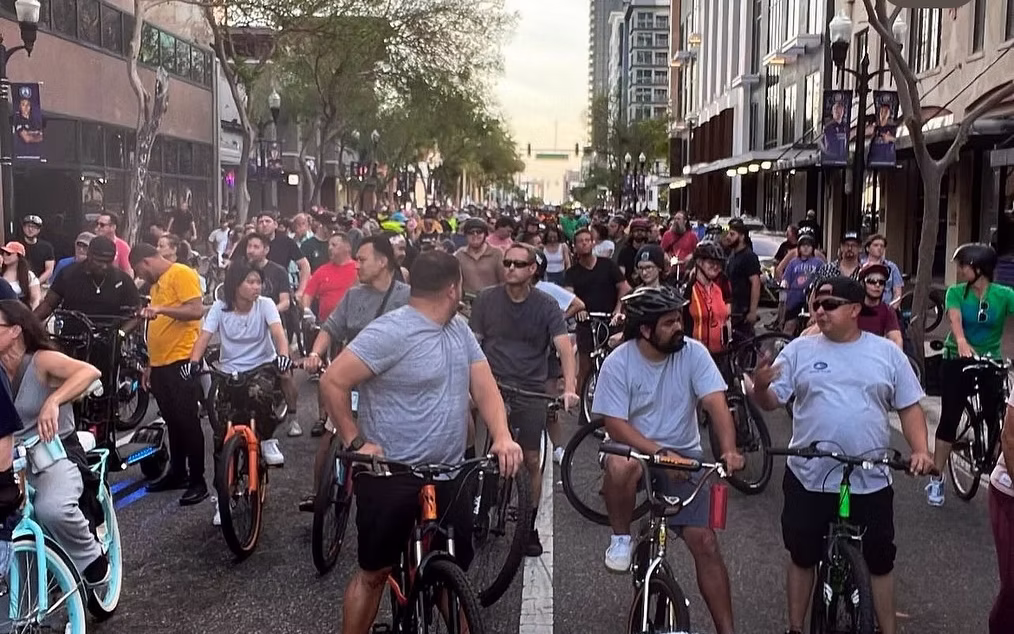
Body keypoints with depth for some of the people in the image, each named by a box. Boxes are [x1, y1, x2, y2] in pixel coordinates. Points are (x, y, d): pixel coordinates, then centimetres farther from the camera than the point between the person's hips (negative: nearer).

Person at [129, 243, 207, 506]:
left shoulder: (182, 274, -8)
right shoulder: (157, 283, 19)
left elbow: (197, 310, -19)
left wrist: (161, 309, -27)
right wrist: (150, 364, 21)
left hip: (181, 361, -9)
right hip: (161, 363, 9)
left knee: (187, 421, -5)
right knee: (172, 421, 15)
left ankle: (198, 481, 0)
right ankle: (177, 472, 25)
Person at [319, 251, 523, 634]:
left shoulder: (460, 329, 7)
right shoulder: (392, 332, -17)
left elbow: (484, 386, 2)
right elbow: (332, 382, -17)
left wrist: (502, 436, -14)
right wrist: (356, 442, -17)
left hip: (449, 475, 7)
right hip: (391, 477, -7)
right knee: (374, 573, 6)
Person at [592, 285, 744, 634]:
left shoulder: (693, 353, -10)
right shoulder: (617, 363, -14)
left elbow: (716, 404, -18)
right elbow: (615, 424, -18)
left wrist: (729, 449, -36)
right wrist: (660, 452, -30)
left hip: (684, 454, 2)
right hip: (635, 448, -1)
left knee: (705, 542, -7)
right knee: (621, 465, -38)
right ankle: (621, 539, -11)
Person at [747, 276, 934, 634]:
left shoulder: (887, 352, 2)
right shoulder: (799, 350, 0)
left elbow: (909, 407, 6)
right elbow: (771, 402, -3)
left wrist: (920, 449, -9)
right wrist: (760, 386, -26)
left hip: (871, 481, 0)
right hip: (809, 479, 0)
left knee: (879, 560, 13)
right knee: (802, 556, 12)